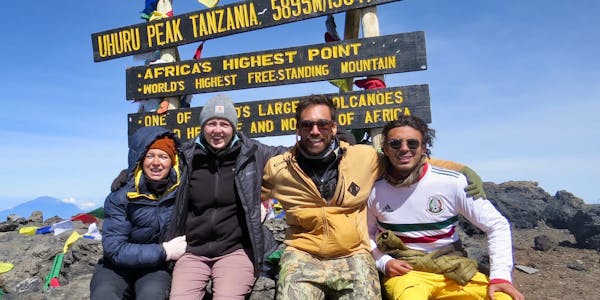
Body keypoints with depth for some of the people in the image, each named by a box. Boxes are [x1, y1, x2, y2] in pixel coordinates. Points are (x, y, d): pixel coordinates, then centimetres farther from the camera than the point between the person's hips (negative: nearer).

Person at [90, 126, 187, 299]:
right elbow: (113, 249, -15)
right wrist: (163, 252, -19)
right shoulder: (120, 198, -10)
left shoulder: (181, 192, -7)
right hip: (118, 268, 0)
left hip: (157, 268, 0)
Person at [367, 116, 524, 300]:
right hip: (404, 272, -1)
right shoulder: (375, 190, -6)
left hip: (452, 270, 2)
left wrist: (500, 276, -10)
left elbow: (497, 225, -2)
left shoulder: (453, 183, -10)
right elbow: (367, 234, 8)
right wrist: (384, 262, -8)